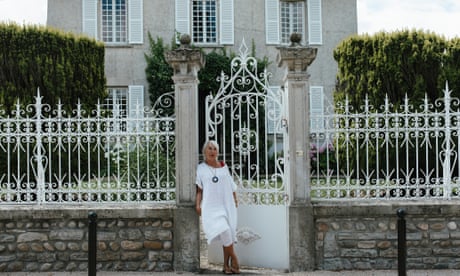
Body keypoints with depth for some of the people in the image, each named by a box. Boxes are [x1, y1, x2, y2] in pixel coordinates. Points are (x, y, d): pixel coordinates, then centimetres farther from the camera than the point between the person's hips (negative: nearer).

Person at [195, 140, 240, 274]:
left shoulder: (223, 167, 12)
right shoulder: (200, 169, 5)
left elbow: (231, 186, 16)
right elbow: (199, 189, 3)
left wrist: (235, 200, 10)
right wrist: (198, 204, -7)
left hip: (226, 205, 3)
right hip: (211, 207, -3)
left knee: (227, 234, 1)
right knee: (224, 232, -20)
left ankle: (226, 265, 10)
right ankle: (234, 260, -6)